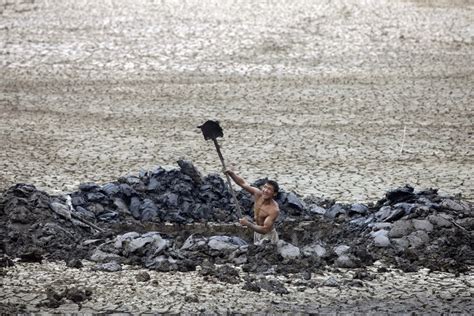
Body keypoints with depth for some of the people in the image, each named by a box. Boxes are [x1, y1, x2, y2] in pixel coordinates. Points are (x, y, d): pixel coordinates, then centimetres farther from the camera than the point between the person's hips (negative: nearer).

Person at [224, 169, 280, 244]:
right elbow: (243, 183, -10)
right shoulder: (258, 194, -16)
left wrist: (248, 224, -37)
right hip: (258, 231, 7)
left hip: (268, 236, -7)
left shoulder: (274, 210, -33)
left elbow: (265, 230, -35)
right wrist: (231, 173, -26)